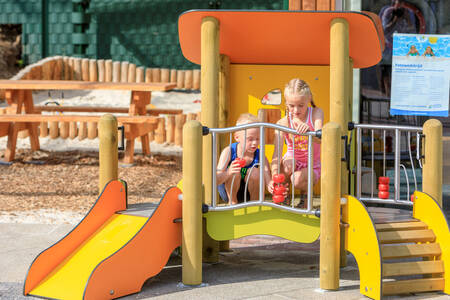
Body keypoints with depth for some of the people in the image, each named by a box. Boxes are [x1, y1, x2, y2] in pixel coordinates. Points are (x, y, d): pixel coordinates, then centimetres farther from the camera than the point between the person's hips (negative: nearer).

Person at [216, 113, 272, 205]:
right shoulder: (228, 152, -22)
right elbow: (216, 181, -28)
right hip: (229, 190, -1)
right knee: (235, 172, -30)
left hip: (248, 193, 1)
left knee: (254, 172, -27)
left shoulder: (259, 156, -18)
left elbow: (269, 181, -27)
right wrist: (228, 173, -51)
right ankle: (232, 202, -6)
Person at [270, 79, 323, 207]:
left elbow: (320, 139, -27)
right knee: (288, 162, -34)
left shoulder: (316, 113, -12)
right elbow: (277, 154, -22)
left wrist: (308, 131, -51)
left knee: (298, 179, -32)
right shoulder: (283, 123, -14)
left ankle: (305, 193, 4)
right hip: (294, 164, 1)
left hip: (312, 167, -1)